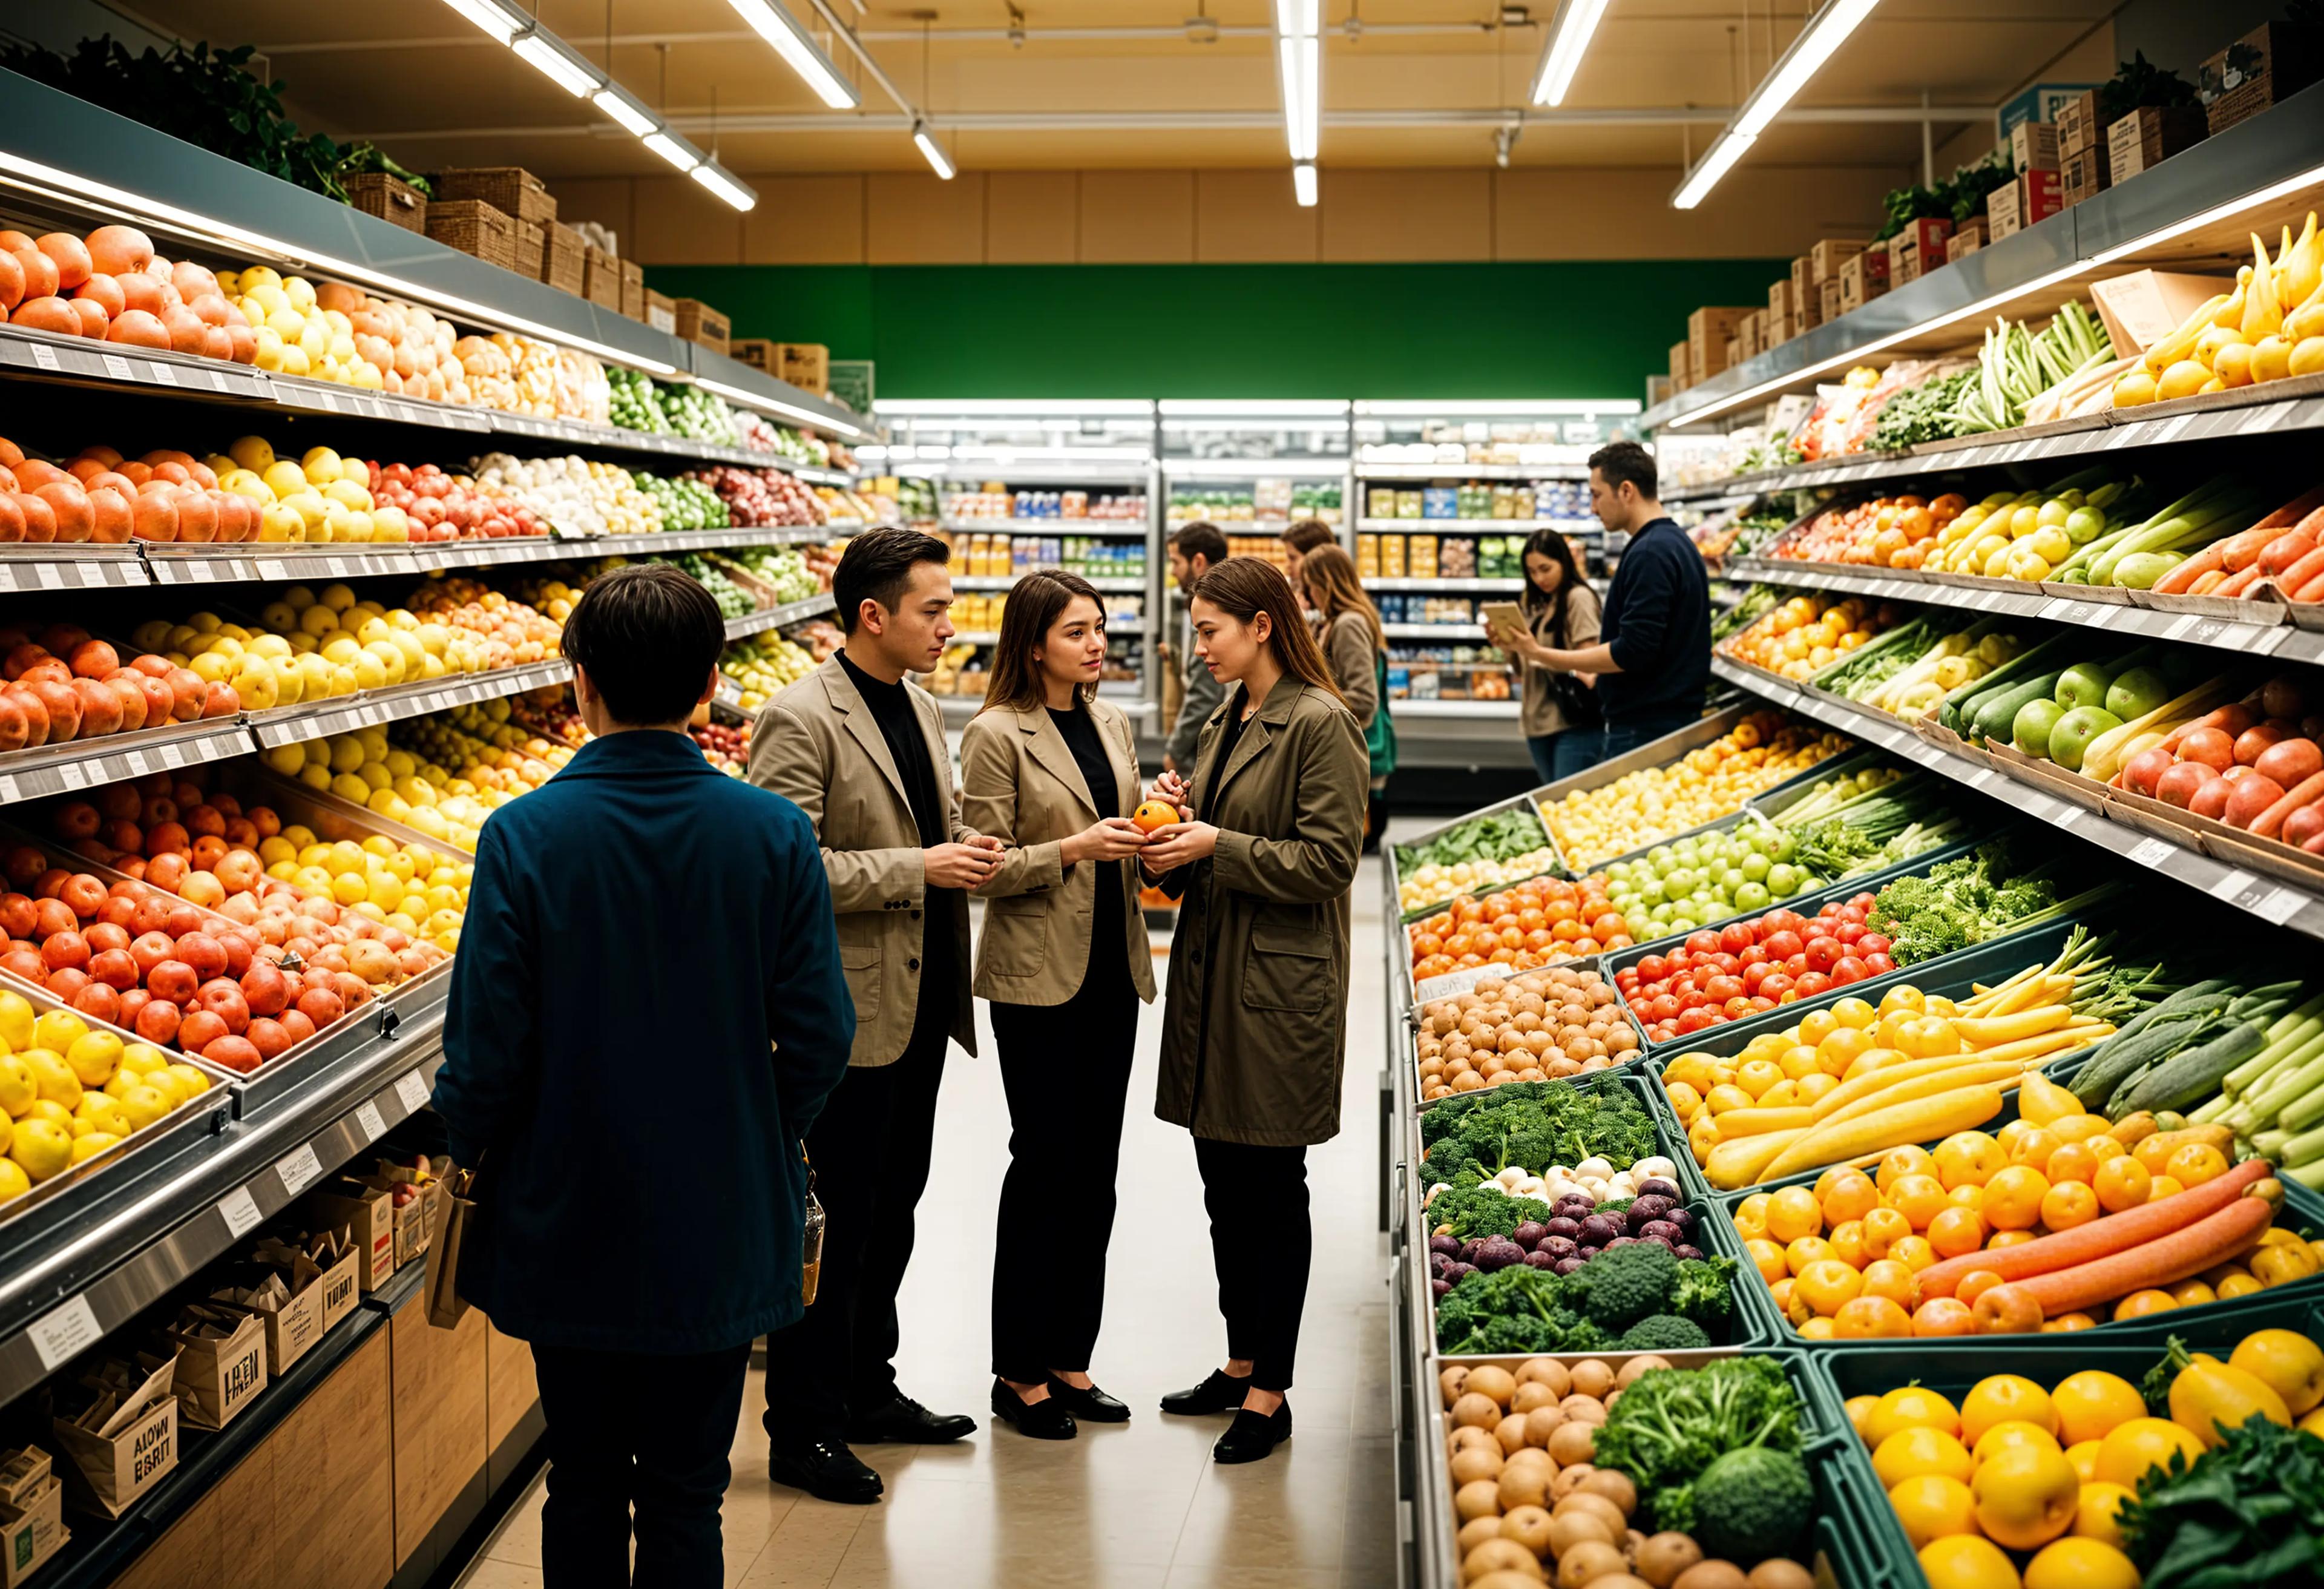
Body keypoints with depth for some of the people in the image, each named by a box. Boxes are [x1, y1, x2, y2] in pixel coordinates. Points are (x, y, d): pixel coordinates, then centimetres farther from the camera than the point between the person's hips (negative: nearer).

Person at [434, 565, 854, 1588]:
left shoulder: (525, 836, -14)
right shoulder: (775, 835, -11)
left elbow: (487, 1047, -11)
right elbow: (817, 1041, -7)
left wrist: (473, 1147, 10)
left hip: (567, 1225, 0)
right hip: (718, 1232, 1)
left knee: (585, 1485, 17)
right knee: (686, 1495, 12)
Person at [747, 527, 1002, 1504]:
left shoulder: (918, 705, 11)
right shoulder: (801, 719, -16)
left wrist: (967, 846, 2)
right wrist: (917, 868, -22)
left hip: (921, 1000, 9)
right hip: (852, 1007, -9)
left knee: (893, 1203, 18)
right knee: (836, 1218, 0)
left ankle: (867, 1388, 34)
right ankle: (801, 1430, 13)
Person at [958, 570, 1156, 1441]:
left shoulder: (1112, 724, 11)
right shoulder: (997, 735, -9)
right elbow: (987, 868, -11)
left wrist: (1152, 831, -1)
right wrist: (1074, 848, -23)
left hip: (1111, 974, 7)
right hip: (1036, 979, -7)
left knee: (1095, 1168, 11)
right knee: (1045, 1165, 0)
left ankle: (1069, 1360, 23)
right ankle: (1020, 1371, 13)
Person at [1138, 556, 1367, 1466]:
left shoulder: (1319, 725, -12)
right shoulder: (1224, 724, 14)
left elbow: (1326, 861, -17)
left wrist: (1216, 847, -15)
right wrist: (1181, 821, 1)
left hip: (1281, 985, -8)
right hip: (1212, 977, 8)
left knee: (1272, 1188, 1)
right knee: (1224, 1185, 14)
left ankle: (1270, 1392, 11)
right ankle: (1241, 1363, 28)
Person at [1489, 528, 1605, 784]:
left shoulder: (1578, 598, -8)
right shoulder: (1533, 603, 13)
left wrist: (1536, 651, -21)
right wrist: (1509, 648, -2)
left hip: (1575, 722, -7)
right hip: (1538, 721, 7)